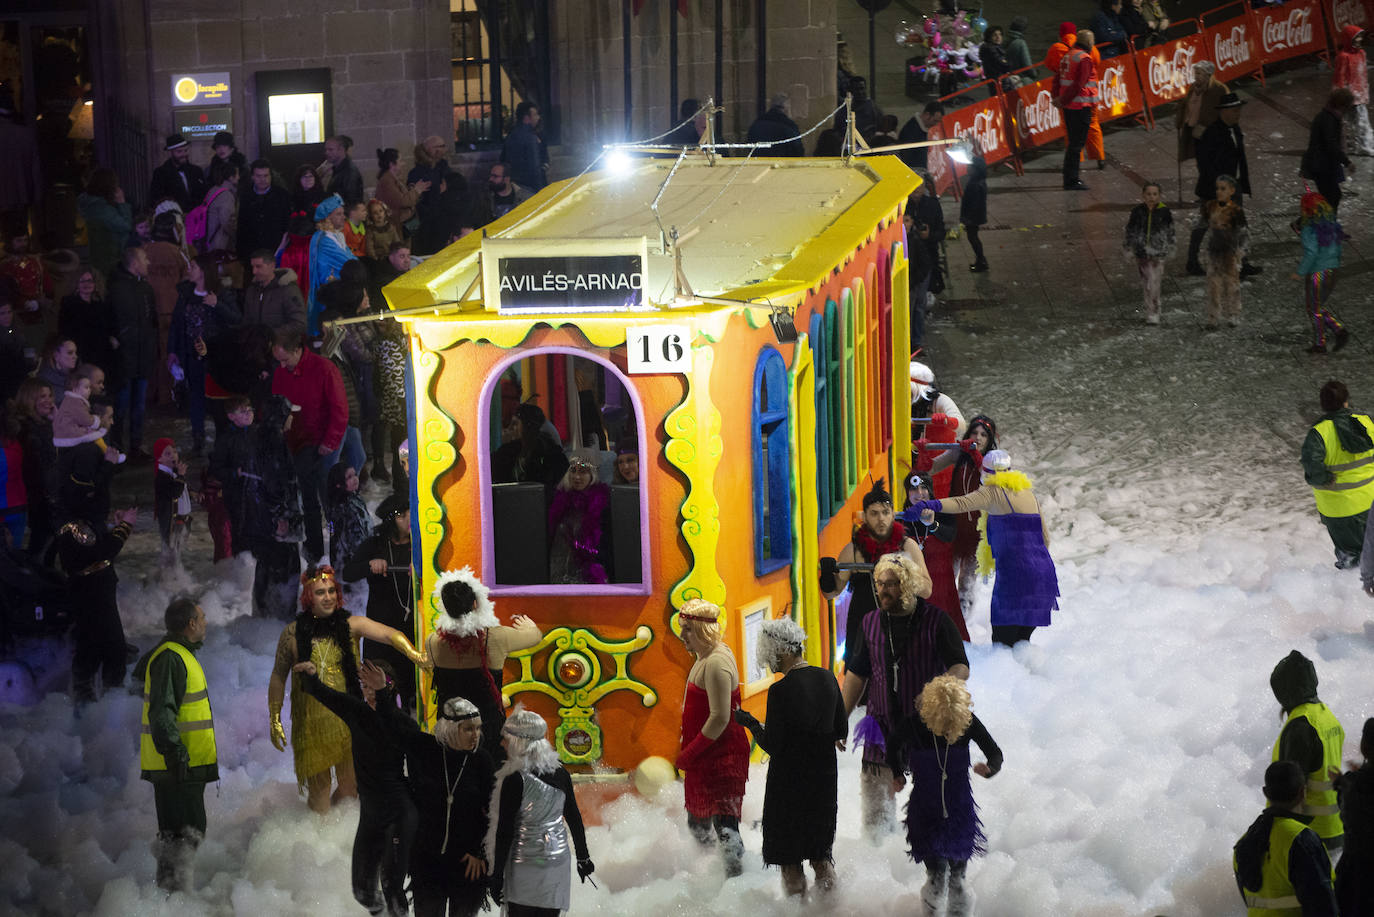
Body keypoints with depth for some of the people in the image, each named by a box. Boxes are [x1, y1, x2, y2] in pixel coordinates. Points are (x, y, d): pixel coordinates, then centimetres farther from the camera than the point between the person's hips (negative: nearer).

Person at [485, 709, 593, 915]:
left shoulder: (514, 780, -15)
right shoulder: (560, 773, 2)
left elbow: (505, 832, -12)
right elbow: (574, 817, 10)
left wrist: (496, 875, -6)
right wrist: (583, 856, 22)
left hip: (524, 867, -5)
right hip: (558, 864, 5)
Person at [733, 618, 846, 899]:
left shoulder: (780, 691, -21)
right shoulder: (827, 678, -3)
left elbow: (773, 747, -16)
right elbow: (842, 731, 5)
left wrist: (749, 722, -2)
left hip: (789, 780, -6)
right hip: (824, 776, 6)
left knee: (789, 856, 10)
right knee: (821, 851, 22)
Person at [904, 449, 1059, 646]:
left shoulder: (994, 492, -1)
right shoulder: (1029, 495, 19)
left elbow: (961, 504, -18)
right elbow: (1045, 538, 21)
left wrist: (928, 505, -29)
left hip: (1015, 572, -7)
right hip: (1043, 571, 7)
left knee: (1003, 639, -7)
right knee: (1021, 639, 12)